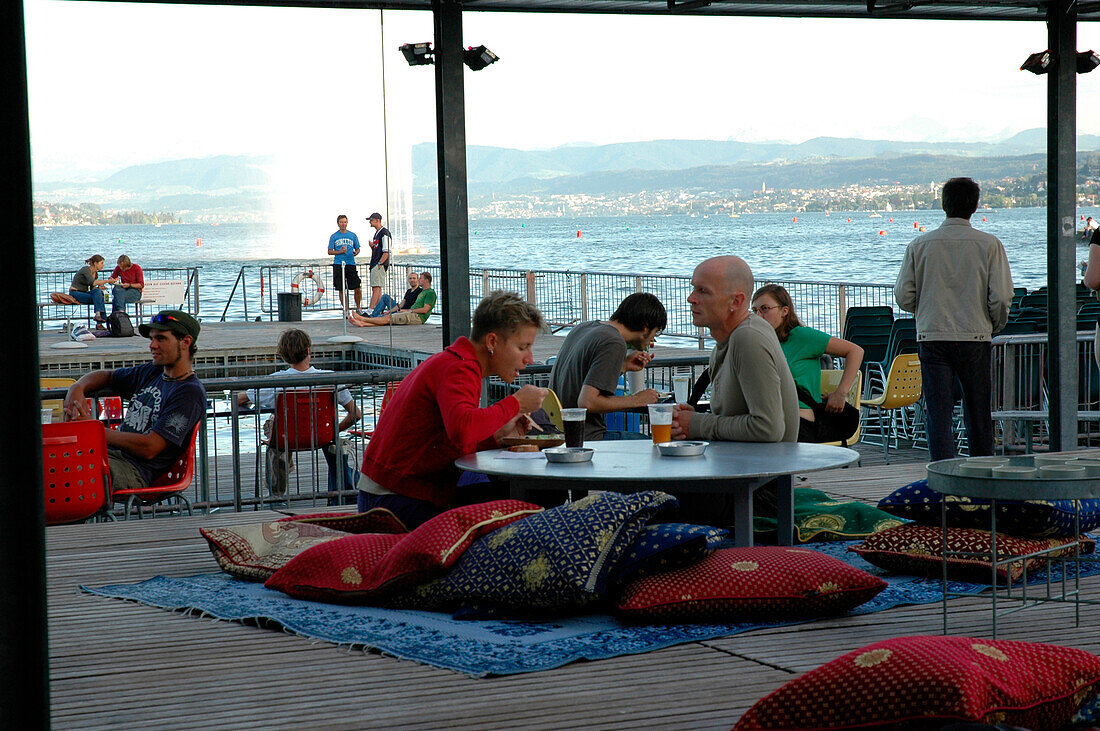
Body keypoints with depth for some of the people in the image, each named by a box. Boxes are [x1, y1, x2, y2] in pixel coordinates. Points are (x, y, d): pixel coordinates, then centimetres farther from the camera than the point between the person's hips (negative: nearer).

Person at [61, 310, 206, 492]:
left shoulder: (191, 393, -7)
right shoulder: (152, 372, 20)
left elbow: (149, 448, -15)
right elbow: (107, 376, 37)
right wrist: (77, 388, 12)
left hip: (135, 470, -9)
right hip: (108, 453, 9)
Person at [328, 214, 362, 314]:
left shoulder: (352, 236, 10)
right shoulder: (334, 237, 6)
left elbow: (357, 249, 16)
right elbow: (330, 251, 6)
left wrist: (355, 252, -7)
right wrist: (340, 252, -10)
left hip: (351, 264, 1)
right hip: (338, 265, -1)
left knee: (357, 288, -5)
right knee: (341, 290, 1)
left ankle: (358, 308, 12)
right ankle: (345, 310, 9)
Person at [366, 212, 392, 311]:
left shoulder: (384, 233, -10)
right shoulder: (377, 233, 20)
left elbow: (386, 252, -16)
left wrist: (379, 264, -19)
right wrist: (372, 246, 5)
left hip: (380, 265, -10)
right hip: (375, 265, 10)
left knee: (376, 288, -14)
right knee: (376, 289, 9)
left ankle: (371, 310, -20)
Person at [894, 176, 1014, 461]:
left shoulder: (919, 245, 0)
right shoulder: (989, 244, -4)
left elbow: (904, 296, 1)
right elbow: (1001, 297, -7)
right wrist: (993, 327, 12)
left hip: (931, 337, 0)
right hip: (975, 337, 0)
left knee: (938, 414, 0)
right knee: (978, 413, 12)